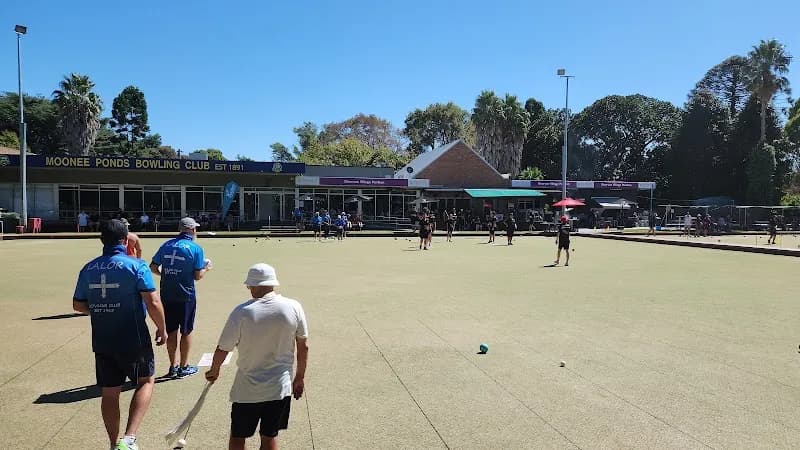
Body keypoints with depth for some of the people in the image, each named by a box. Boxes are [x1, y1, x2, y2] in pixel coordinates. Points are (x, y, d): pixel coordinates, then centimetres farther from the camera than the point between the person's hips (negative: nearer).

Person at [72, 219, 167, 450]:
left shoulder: (88, 269, 3)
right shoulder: (136, 266, -13)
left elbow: (78, 305, 12)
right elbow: (153, 303, -19)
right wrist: (162, 328, -5)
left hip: (102, 342, 4)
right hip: (133, 340, -4)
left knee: (109, 393, 15)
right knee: (146, 381, 15)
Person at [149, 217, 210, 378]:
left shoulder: (166, 245, 6)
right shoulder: (196, 248, -8)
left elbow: (153, 267, 6)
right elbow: (198, 276, -8)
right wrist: (206, 267, 10)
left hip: (167, 296, 5)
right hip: (186, 296, -4)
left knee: (171, 331, 13)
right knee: (186, 331, 8)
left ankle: (173, 366, 23)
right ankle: (184, 367, 15)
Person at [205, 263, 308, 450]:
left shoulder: (242, 312, -16)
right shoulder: (294, 307, -9)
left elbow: (223, 349, -6)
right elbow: (303, 346, -1)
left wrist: (214, 371, 14)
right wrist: (300, 377, 12)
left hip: (247, 390, -2)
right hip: (280, 387, 2)